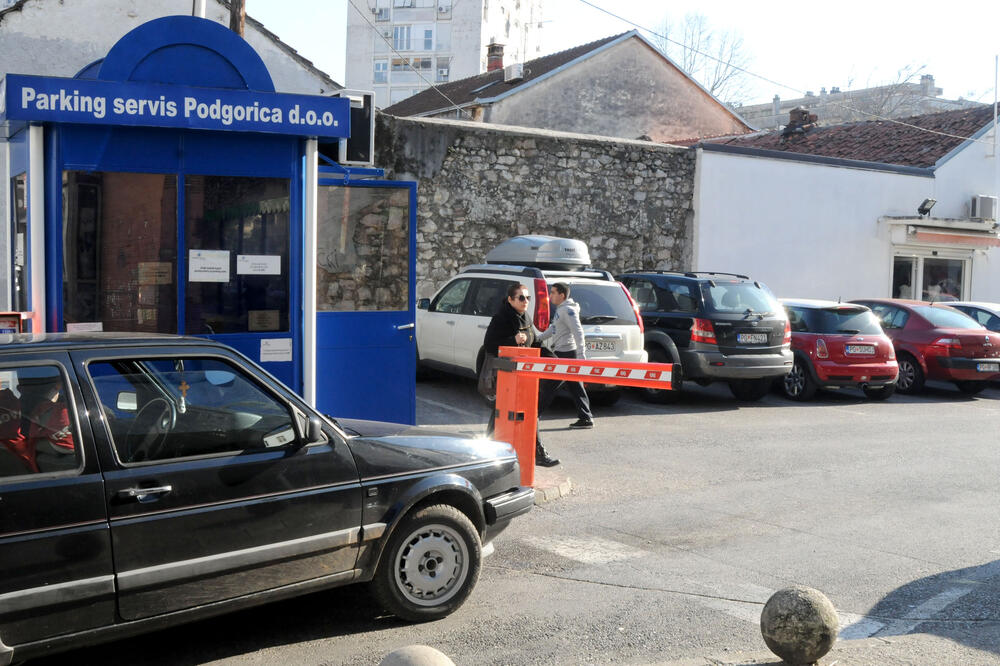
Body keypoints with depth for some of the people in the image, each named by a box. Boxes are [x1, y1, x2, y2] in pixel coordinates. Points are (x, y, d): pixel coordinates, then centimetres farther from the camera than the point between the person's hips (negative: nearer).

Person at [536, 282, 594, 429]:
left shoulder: (568, 310, -14)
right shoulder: (561, 310, 18)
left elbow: (578, 332, -21)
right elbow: (553, 328, 29)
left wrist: (581, 355, -27)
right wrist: (538, 338, 18)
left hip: (565, 354, -10)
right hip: (563, 352, 10)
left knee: (549, 385, -5)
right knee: (575, 387, 9)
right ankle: (586, 418, 10)